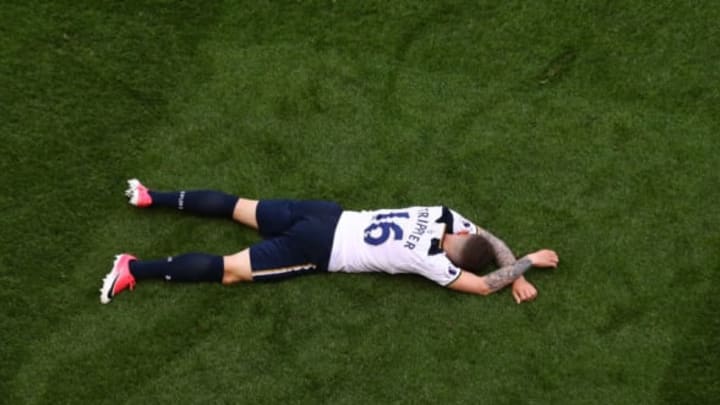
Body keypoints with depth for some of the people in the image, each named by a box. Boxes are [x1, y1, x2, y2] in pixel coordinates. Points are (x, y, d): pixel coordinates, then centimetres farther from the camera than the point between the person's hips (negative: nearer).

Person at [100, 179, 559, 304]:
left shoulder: (443, 215, 2)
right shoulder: (430, 261, -18)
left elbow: (488, 238, 19)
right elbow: (482, 285, -11)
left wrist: (516, 274, 10)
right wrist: (529, 262, 0)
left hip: (325, 216, 8)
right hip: (318, 250, -7)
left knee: (237, 207, 19)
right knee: (230, 271, -5)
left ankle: (153, 197, 25)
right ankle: (136, 269, -7)